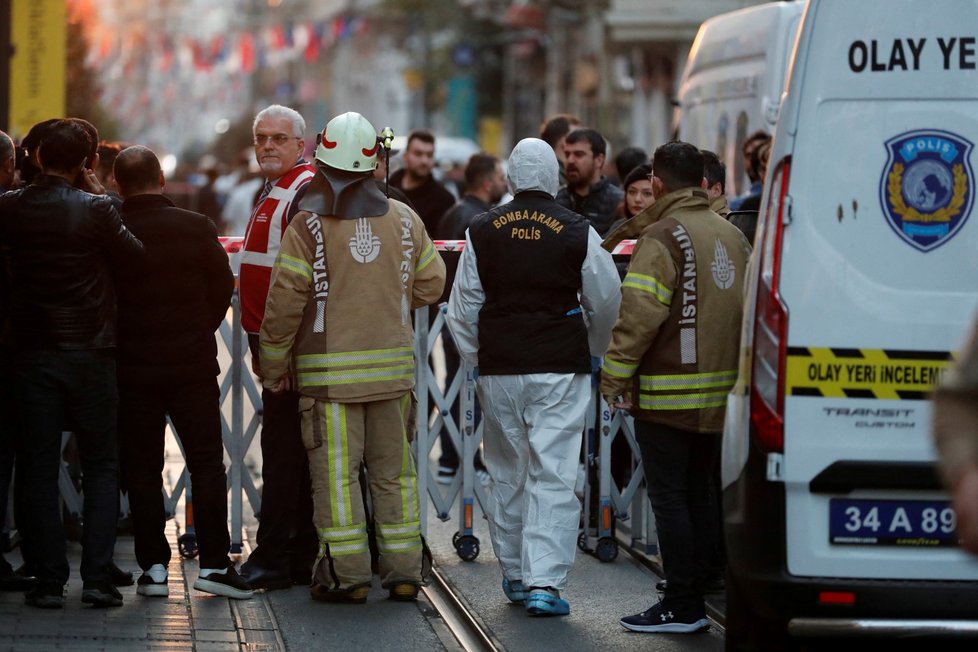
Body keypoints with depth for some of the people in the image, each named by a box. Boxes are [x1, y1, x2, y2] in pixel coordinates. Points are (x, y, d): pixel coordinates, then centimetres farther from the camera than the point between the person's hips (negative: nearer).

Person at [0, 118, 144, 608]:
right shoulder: (95, 210, -12)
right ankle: (97, 577, 0)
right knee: (101, 467, 8)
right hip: (90, 353, -2)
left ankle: (48, 581, 5)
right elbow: (134, 256, 1)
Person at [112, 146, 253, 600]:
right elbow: (223, 287, 1)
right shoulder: (196, 227, -5)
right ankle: (213, 563, 0)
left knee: (141, 468, 7)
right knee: (206, 464, 5)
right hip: (193, 364, 0)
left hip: (132, 370, 0)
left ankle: (153, 566, 6)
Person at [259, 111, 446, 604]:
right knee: (394, 470, 11)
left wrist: (274, 366, 0)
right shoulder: (403, 220, 3)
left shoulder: (308, 226, -9)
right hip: (393, 367, 4)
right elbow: (431, 284, 10)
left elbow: (284, 302, -10)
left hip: (329, 373, -4)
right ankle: (403, 572, 13)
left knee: (336, 473, 0)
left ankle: (348, 575, -1)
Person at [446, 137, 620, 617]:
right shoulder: (577, 232, -6)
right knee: (554, 474, -3)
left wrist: (477, 359, 20)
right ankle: (544, 581, -11)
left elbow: (463, 307, 6)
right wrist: (592, 350, 23)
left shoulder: (482, 231, 0)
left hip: (499, 370, 2)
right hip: (561, 368, -2)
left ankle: (514, 574, 24)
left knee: (507, 473, 15)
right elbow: (606, 302, 5)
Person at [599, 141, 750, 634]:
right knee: (697, 495, 13)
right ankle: (695, 600, 16)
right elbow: (750, 307, 18)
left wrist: (615, 376, -11)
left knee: (669, 497, -3)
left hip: (668, 395, -7)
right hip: (723, 391, 8)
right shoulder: (733, 236, 12)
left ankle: (680, 607, -4)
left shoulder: (663, 237, -12)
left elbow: (639, 316, -18)